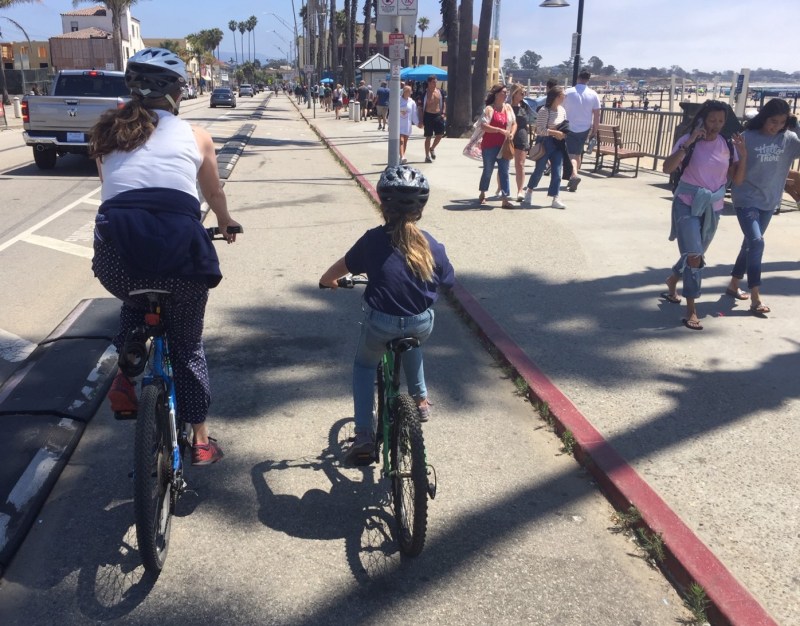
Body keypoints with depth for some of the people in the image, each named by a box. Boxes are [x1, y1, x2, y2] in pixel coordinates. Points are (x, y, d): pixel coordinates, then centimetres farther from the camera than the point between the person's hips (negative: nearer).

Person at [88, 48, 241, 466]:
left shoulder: (106, 132, 18)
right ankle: (201, 441, 30)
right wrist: (225, 222, 50)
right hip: (178, 247, -1)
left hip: (117, 252, 2)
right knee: (188, 346, 21)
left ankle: (123, 377, 18)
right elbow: (214, 194, 28)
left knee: (135, 304, 38)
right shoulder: (194, 135, 14)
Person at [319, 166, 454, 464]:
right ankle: (421, 400, 46)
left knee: (364, 365, 27)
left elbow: (343, 265, 8)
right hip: (422, 325, 3)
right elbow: (447, 282, 11)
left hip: (380, 324, -3)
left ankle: (364, 436, 15)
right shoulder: (432, 245, -2)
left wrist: (326, 280, 29)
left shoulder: (373, 240, -7)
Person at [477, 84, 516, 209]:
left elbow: (514, 123, 15)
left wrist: (512, 133, -5)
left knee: (504, 172, 1)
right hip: (490, 146, -4)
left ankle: (505, 200, 0)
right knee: (488, 171, 9)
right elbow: (484, 126, -19)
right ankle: (482, 195, 29)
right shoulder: (489, 109, -9)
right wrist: (501, 130, -25)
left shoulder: (508, 107, 9)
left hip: (504, 145, 5)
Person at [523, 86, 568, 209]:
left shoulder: (562, 110, 9)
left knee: (557, 172, 0)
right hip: (545, 143, -6)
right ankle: (529, 191, 30)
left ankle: (555, 199, 2)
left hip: (558, 144, 6)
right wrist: (555, 133, -22)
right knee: (539, 170, 6)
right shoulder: (544, 111, -14)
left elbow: (565, 127, 20)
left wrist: (563, 134, -1)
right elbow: (541, 130, -20)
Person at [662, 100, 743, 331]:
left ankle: (672, 282, 46)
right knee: (694, 256, -13)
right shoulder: (688, 141, -10)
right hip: (688, 204, -5)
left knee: (697, 255, 18)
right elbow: (667, 168, -24)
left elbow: (737, 180, 0)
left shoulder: (727, 145, 2)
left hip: (713, 208, 5)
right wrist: (688, 143, -28)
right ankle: (691, 310, -6)